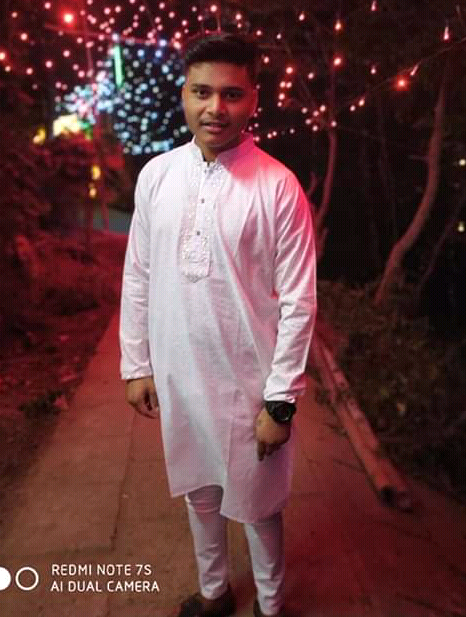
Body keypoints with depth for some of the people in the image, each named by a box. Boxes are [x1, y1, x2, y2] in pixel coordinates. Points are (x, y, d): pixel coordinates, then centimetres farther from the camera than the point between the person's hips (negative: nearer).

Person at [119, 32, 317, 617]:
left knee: (256, 502, 15)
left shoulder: (277, 186, -13)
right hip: (177, 375, 4)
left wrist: (281, 399, -12)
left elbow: (298, 300, -12)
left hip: (248, 381, -3)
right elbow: (137, 277, 4)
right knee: (199, 492, 23)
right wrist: (136, 364, 5)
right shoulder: (155, 176, -2)